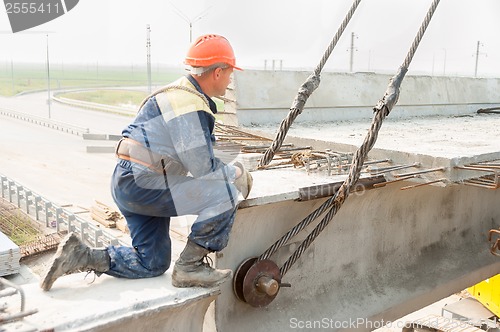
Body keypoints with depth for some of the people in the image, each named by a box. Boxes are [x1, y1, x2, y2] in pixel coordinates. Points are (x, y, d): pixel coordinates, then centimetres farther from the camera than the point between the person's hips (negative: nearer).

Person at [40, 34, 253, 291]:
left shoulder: (182, 93, 15)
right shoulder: (189, 104, -18)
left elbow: (193, 157, 19)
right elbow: (202, 166, -20)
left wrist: (229, 170, 7)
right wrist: (238, 174, -2)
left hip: (129, 183, 11)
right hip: (142, 183, -11)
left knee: (152, 265, 15)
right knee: (226, 193, -17)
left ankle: (80, 255, 12)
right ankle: (189, 268, -7)